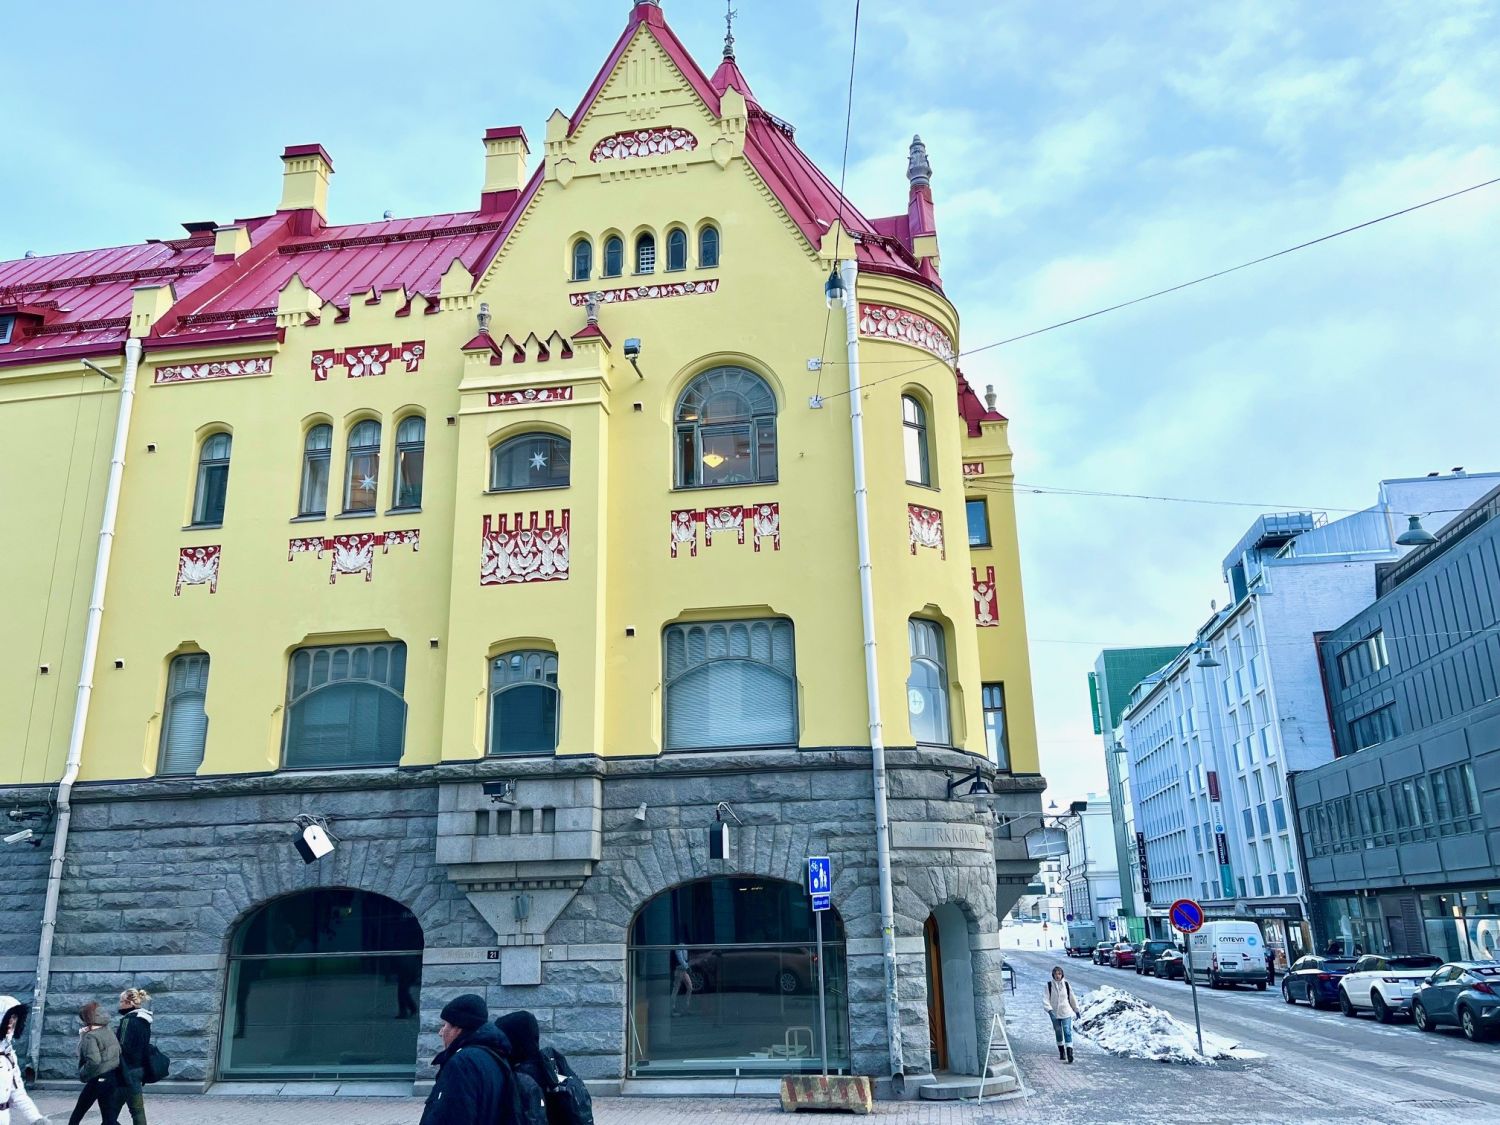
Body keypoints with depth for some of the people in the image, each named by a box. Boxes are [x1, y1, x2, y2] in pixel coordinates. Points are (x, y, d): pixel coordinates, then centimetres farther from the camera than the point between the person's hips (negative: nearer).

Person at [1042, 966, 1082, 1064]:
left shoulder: (1066, 984, -2)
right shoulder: (1049, 985, -6)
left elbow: (1072, 998, 10)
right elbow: (1045, 1000, -9)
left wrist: (1077, 1010, 17)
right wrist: (1049, 1010, -24)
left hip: (1066, 1013, -1)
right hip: (1055, 1014, 1)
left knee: (1067, 1032, -13)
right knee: (1058, 1033, 12)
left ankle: (1069, 1053, -17)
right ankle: (1061, 1052, 29)